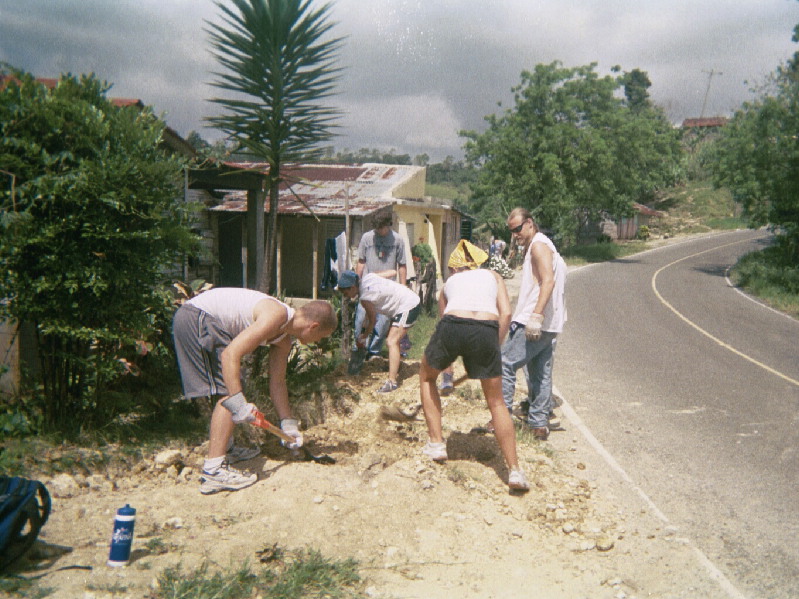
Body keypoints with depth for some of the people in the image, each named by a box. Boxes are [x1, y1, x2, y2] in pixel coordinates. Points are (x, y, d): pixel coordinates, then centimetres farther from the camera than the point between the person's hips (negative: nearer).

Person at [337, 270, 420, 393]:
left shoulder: (365, 297, -21)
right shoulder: (367, 277, 1)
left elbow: (373, 319, -9)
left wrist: (363, 336, 11)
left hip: (408, 307, -11)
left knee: (392, 342, -18)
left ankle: (392, 381, -24)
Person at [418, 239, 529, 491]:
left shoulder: (449, 282, 31)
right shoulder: (492, 276, 29)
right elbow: (505, 313, 11)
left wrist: (447, 368, 44)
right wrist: (495, 346, 19)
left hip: (452, 325, 0)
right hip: (486, 331, 0)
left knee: (426, 377, 29)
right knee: (496, 402, 14)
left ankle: (436, 443, 27)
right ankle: (514, 470, 8)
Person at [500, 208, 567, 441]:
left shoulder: (539, 245, -9)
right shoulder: (541, 246, 22)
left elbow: (548, 281, -23)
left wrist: (536, 316, -31)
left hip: (532, 324, -11)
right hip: (549, 326, 11)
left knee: (505, 363, -6)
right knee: (541, 374, 12)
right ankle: (539, 424, 16)